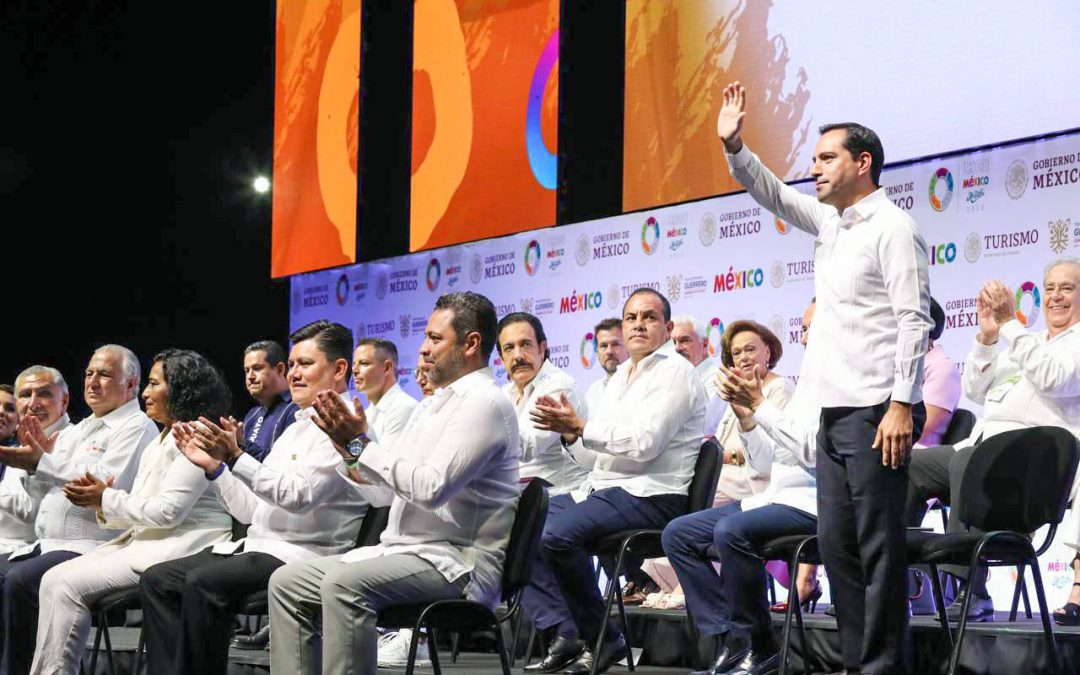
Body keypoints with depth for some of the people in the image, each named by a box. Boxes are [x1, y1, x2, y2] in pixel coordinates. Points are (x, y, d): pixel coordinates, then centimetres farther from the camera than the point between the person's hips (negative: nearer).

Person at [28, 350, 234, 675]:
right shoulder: (159, 443, 22)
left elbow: (168, 511, -17)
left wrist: (106, 499, -9)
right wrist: (100, 502, 0)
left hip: (179, 548, -9)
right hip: (143, 539, 9)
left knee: (70, 584, -19)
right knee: (54, 579, -7)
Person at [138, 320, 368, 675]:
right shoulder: (297, 429, 24)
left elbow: (298, 495, -20)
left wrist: (235, 456, -23)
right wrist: (212, 465, 11)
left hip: (301, 553, -10)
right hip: (258, 546, 10)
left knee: (202, 582, -30)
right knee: (156, 579, -2)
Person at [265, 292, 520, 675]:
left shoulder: (484, 403, -11)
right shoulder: (434, 405, 20)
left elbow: (431, 487, -23)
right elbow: (378, 481, 20)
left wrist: (361, 444, -16)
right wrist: (349, 449, 0)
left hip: (457, 563, -10)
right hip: (404, 551, 10)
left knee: (344, 584, -33)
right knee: (286, 584, 2)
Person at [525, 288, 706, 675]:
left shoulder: (675, 372, -7)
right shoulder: (621, 375, 21)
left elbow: (644, 443, -20)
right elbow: (594, 446, 18)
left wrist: (579, 426, -17)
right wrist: (568, 431, -3)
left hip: (650, 495, -10)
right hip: (605, 488, 10)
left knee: (556, 534, -28)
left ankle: (601, 639, -12)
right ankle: (566, 634, -7)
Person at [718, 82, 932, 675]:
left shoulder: (892, 227, -8)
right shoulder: (829, 222, 17)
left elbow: (914, 319, -14)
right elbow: (772, 193, 25)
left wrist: (902, 404, -21)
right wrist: (733, 146, 7)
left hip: (876, 412, -9)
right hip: (834, 410, 9)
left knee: (878, 543, -7)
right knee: (836, 543, 8)